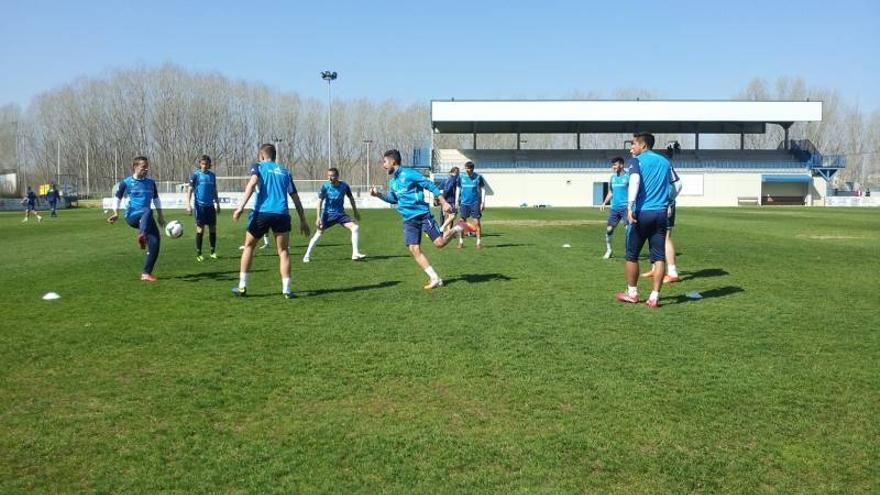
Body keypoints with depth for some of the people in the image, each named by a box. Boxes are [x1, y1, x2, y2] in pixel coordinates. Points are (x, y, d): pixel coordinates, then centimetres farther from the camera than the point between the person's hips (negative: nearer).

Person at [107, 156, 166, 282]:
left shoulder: (151, 183, 12)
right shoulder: (126, 183, 1)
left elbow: (156, 199, 23)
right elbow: (117, 198, 9)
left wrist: (160, 216, 19)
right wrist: (116, 213, -4)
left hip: (145, 219, 4)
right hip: (132, 216, -4)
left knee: (155, 242, -11)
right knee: (148, 211, -38)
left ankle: (146, 273, -2)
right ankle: (141, 237, -59)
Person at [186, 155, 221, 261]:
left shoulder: (212, 175, 9)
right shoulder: (196, 175, -3)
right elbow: (190, 190, -5)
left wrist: (217, 203, 17)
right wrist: (188, 205, -12)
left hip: (210, 205, 4)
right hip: (200, 205, -4)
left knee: (213, 229, 5)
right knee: (200, 229, -3)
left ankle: (213, 252, 16)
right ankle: (198, 253, 4)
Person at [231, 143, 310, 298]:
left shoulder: (258, 166, 12)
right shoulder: (285, 172, 21)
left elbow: (252, 183, -10)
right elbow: (295, 197, 20)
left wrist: (241, 206, -17)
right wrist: (303, 220, 23)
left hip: (262, 212, -2)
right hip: (282, 214, 2)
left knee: (249, 246, 16)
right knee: (283, 251, 9)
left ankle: (242, 287, 16)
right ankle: (286, 290, 0)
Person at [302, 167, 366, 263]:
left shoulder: (344, 186, -8)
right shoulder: (325, 186, -12)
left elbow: (351, 198, 9)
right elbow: (320, 201, -9)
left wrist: (355, 212, 16)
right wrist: (318, 217, -14)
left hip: (341, 214, 2)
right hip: (328, 214, -1)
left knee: (355, 227, -15)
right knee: (319, 233, -5)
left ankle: (355, 254, -9)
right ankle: (307, 255, 9)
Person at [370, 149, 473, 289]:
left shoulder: (408, 173, -10)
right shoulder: (392, 181, 14)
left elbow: (430, 185, -11)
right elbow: (393, 199, 30)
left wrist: (444, 202, -15)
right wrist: (379, 195, 14)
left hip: (422, 214, -7)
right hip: (409, 220, 7)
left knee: (439, 243, -11)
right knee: (414, 249, -6)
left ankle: (458, 228, 18)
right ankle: (435, 279, -2)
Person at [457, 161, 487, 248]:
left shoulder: (478, 177, -2)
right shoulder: (461, 178, 6)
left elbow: (483, 189, 1)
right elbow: (458, 190, 14)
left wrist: (483, 202, -4)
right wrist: (457, 202, 12)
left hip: (475, 203, -2)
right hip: (464, 203, 2)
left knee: (477, 222, -4)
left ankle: (479, 242, 2)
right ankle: (461, 241, 12)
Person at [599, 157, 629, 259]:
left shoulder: (628, 177, -4)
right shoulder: (613, 177, 14)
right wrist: (604, 203, 10)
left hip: (625, 207, -6)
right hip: (614, 207, 6)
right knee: (609, 229, 4)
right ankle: (608, 251, 17)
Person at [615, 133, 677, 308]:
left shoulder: (637, 161, -1)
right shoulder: (665, 162, 16)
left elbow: (634, 182, -18)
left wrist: (630, 208, -24)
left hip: (641, 213, -4)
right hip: (661, 213, 5)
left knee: (632, 255, 10)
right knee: (659, 257, 4)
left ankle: (632, 293, 19)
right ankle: (654, 297, 2)